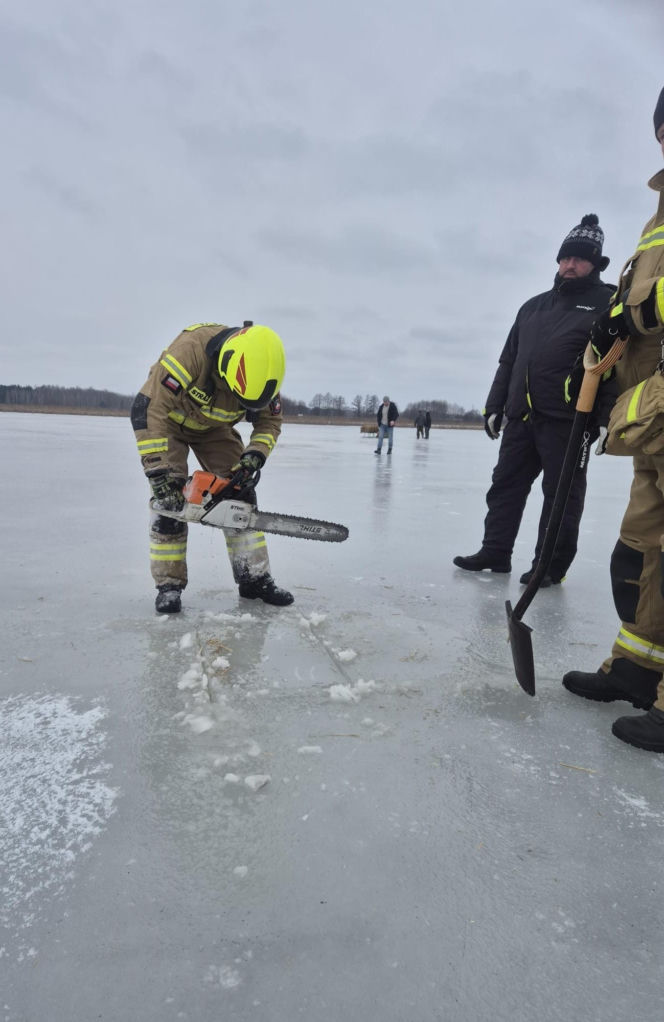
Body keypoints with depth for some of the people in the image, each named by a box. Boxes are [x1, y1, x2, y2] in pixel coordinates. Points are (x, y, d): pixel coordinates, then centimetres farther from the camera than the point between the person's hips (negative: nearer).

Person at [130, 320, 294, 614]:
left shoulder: (261, 371, -25)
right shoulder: (191, 350, -41)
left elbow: (270, 421, -9)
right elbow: (147, 408, -41)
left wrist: (255, 455, -28)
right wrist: (158, 472, -42)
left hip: (214, 427, 4)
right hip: (169, 421, -4)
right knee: (169, 498, -18)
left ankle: (255, 579, 3)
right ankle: (168, 584, -5)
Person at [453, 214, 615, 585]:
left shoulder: (608, 305, 2)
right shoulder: (533, 307, 19)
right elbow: (508, 361, 19)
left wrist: (608, 416, -18)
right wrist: (494, 405, 12)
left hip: (567, 420, -6)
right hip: (521, 416, 6)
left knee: (561, 495, 0)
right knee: (505, 485, 7)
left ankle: (551, 565, 8)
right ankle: (495, 552, 17)